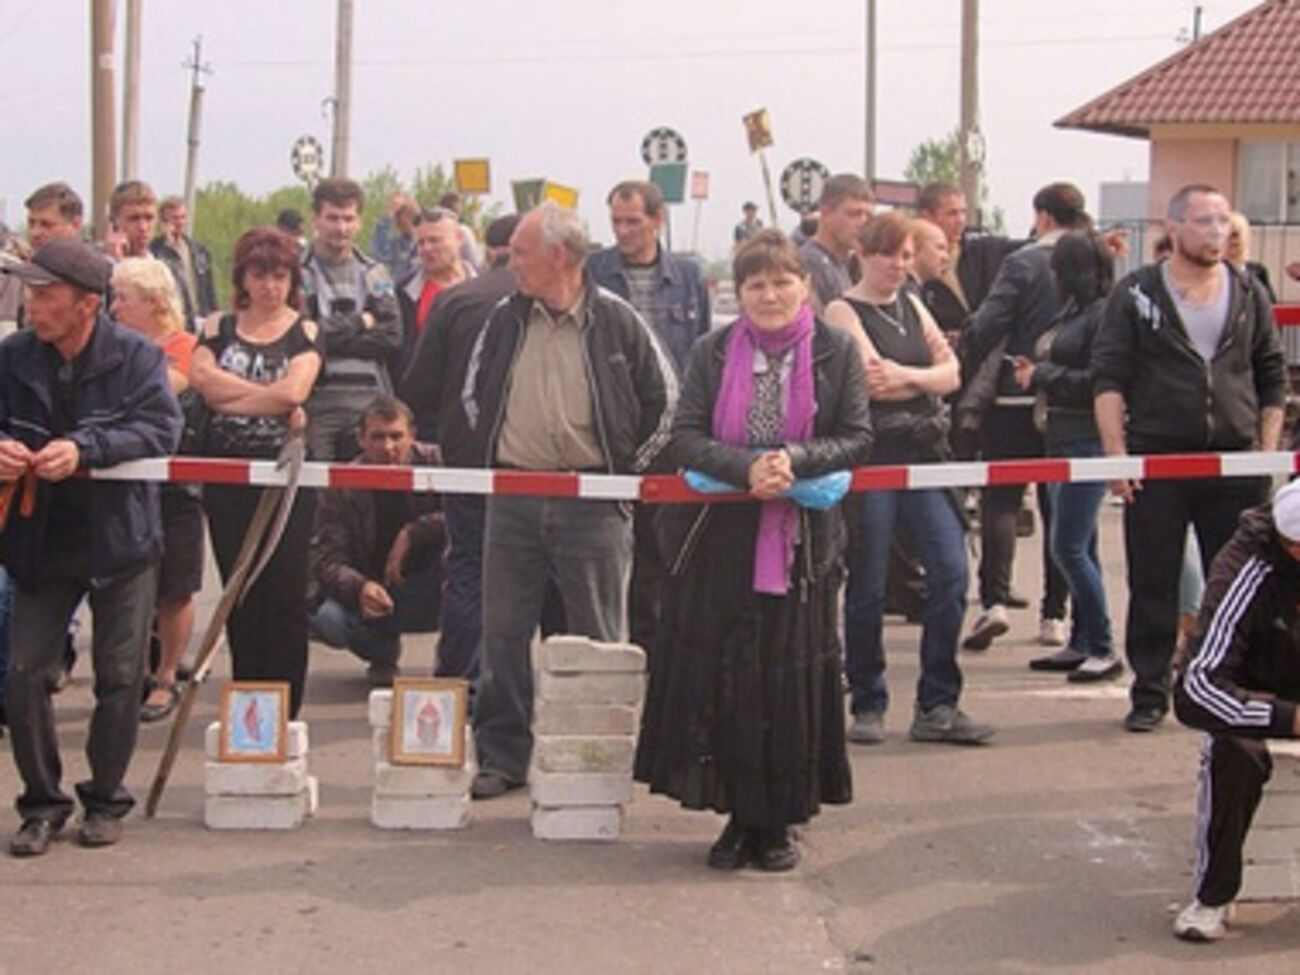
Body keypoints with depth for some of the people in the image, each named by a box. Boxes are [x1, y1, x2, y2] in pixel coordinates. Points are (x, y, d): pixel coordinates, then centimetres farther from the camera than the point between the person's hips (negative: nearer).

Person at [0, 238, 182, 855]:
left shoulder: (136, 356, -11)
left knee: (120, 677, 6)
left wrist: (85, 449, -33)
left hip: (119, 537, -2)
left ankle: (106, 799, 23)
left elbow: (162, 428, -20)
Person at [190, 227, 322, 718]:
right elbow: (203, 382, -8)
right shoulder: (217, 328, 11)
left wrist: (229, 394, -7)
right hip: (227, 474, 2)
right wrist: (270, 397, -9)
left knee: (285, 590, -3)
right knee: (240, 589, 6)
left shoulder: (305, 333, 4)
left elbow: (293, 392, -13)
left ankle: (285, 705, 5)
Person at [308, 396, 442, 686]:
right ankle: (383, 653, 8)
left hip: (430, 596, -1)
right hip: (372, 591, 1)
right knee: (321, 618, -29)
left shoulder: (435, 462, -11)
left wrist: (412, 535, -29)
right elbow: (327, 560, -17)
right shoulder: (343, 486, -10)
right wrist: (359, 588, -39)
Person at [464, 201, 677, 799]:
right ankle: (501, 755, 15)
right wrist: (495, 455, 11)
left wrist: (627, 469, 0)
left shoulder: (616, 322, -5)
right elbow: (475, 391, 20)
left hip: (592, 501, -3)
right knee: (503, 632, 5)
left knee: (597, 638, 4)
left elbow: (664, 399, 3)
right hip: (513, 501, 3)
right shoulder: (506, 319, 6)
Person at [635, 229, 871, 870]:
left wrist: (795, 460, -19)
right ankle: (739, 816, 15)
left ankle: (779, 822, 15)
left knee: (792, 677, 2)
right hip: (721, 541, 1)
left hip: (803, 540, -1)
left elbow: (857, 439, -1)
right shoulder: (713, 354, 4)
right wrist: (747, 468, -20)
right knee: (722, 677, 2)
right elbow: (686, 438, -3)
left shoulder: (835, 353, 2)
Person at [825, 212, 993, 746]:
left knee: (951, 572, -4)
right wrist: (926, 377, -4)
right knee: (867, 587, 1)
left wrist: (902, 376, -8)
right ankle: (867, 705, 15)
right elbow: (872, 378, -15)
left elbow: (951, 374, 8)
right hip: (871, 459, -6)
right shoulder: (843, 311, -2)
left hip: (923, 456, 6)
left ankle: (937, 706, 4)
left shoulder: (912, 306, 18)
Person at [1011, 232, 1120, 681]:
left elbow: (1099, 382, -21)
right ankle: (1080, 643, 21)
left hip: (1088, 442, -10)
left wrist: (1042, 375, -13)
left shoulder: (1104, 313, -15)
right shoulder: (1071, 312, 13)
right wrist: (1035, 372, 3)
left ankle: (1103, 649, -2)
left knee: (1069, 547, -9)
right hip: (1062, 441, 10)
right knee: (1079, 547, 14)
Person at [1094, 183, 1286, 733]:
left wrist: (1268, 452, 5)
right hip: (1155, 461, -2)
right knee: (1152, 585, 3)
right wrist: (1115, 453, -10)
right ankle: (1149, 693, 13)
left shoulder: (1249, 296, 9)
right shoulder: (1136, 294, 1)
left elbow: (1273, 381, 13)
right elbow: (1108, 378, -2)